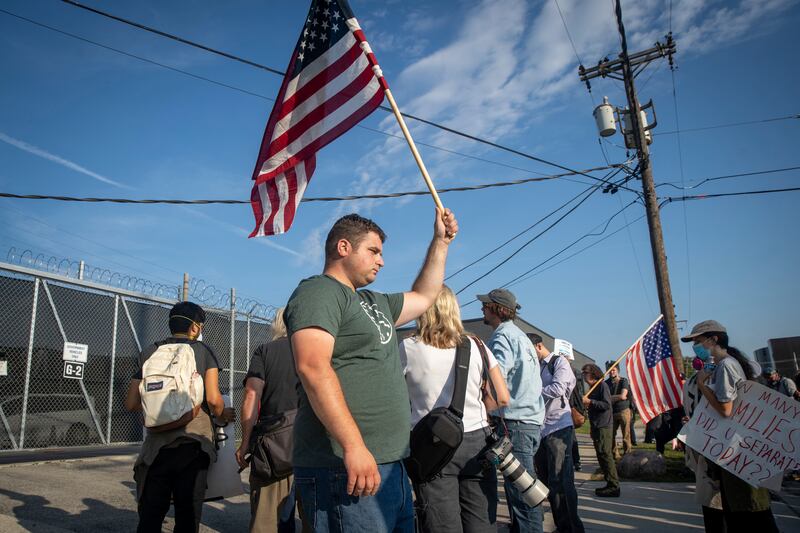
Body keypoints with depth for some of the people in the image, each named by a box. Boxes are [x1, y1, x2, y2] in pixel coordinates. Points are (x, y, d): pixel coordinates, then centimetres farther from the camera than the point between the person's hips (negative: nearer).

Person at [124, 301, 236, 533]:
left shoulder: (150, 353, 8)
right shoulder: (203, 351, 0)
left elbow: (131, 404, 6)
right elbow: (214, 400, -10)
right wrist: (222, 416, 11)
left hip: (157, 445, 3)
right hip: (194, 444, -2)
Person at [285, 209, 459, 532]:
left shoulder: (376, 303, 21)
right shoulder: (318, 292, -8)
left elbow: (424, 297, 35)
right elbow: (313, 368, -22)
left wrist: (441, 241, 33)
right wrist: (354, 447, -27)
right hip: (346, 469, -9)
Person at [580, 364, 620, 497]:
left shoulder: (602, 385, -10)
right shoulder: (593, 387, 17)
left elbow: (607, 405, -19)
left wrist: (590, 401, -20)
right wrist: (592, 427, 22)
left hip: (603, 427, -9)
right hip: (597, 426, 9)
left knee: (605, 455, -8)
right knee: (602, 456, 12)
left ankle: (614, 486, -4)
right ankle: (611, 484, 18)